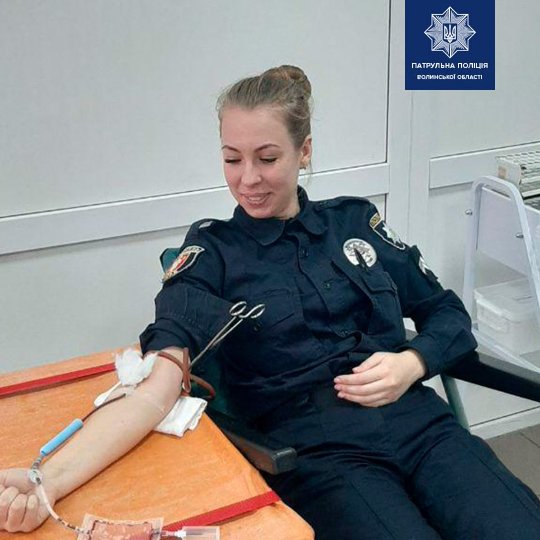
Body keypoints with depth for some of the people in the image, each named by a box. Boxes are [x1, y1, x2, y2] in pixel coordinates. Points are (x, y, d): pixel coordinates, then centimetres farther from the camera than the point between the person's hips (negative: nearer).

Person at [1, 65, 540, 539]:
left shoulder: (356, 220, 13)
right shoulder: (211, 252, 3)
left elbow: (448, 315, 18)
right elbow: (156, 387, -12)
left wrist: (412, 363, -6)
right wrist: (49, 480, -28)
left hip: (420, 423, 3)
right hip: (319, 450, -2)